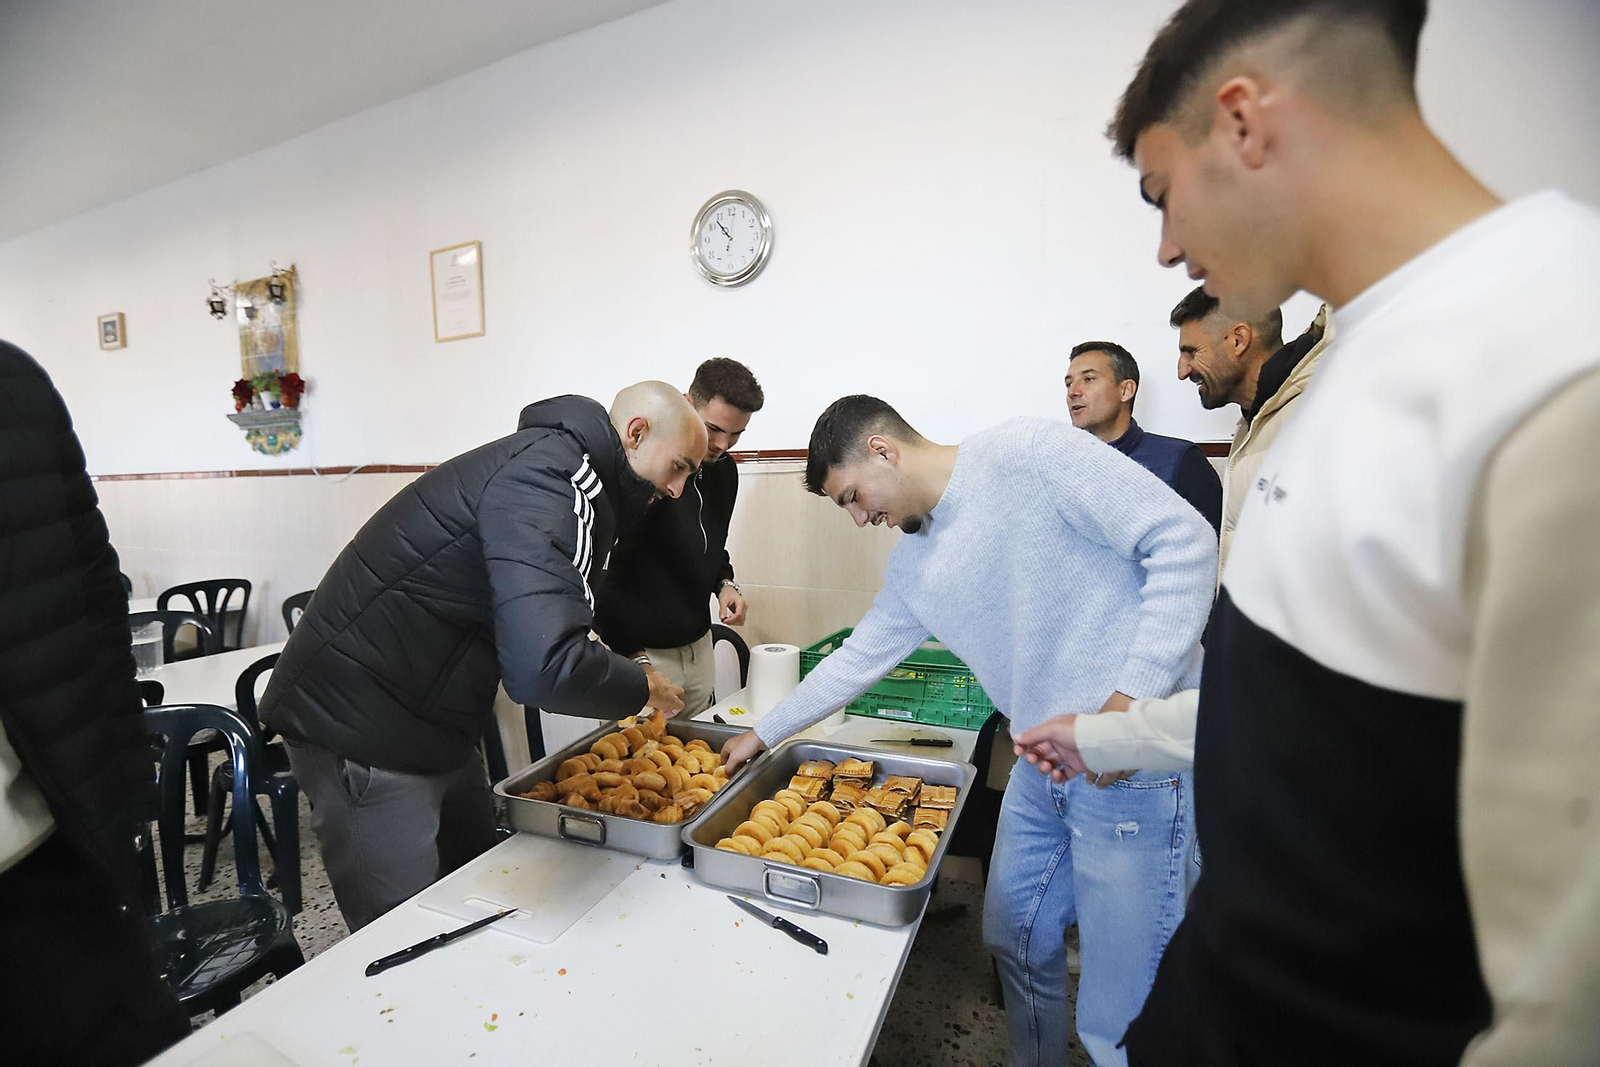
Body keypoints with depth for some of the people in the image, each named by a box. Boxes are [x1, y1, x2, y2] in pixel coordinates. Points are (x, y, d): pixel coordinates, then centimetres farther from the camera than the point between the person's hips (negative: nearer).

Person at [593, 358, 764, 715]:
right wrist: (633, 658, -20)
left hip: (698, 645, 7)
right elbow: (603, 570, -18)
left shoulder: (725, 469, 4)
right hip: (640, 652, -7)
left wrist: (726, 583, 0)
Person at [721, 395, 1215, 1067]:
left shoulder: (1027, 452, -13)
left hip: (1141, 757, -7)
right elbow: (858, 658, 19)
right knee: (1017, 942, 21)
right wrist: (763, 733, 23)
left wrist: (1132, 695, -20)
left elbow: (1183, 538, -15)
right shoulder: (911, 566, 10)